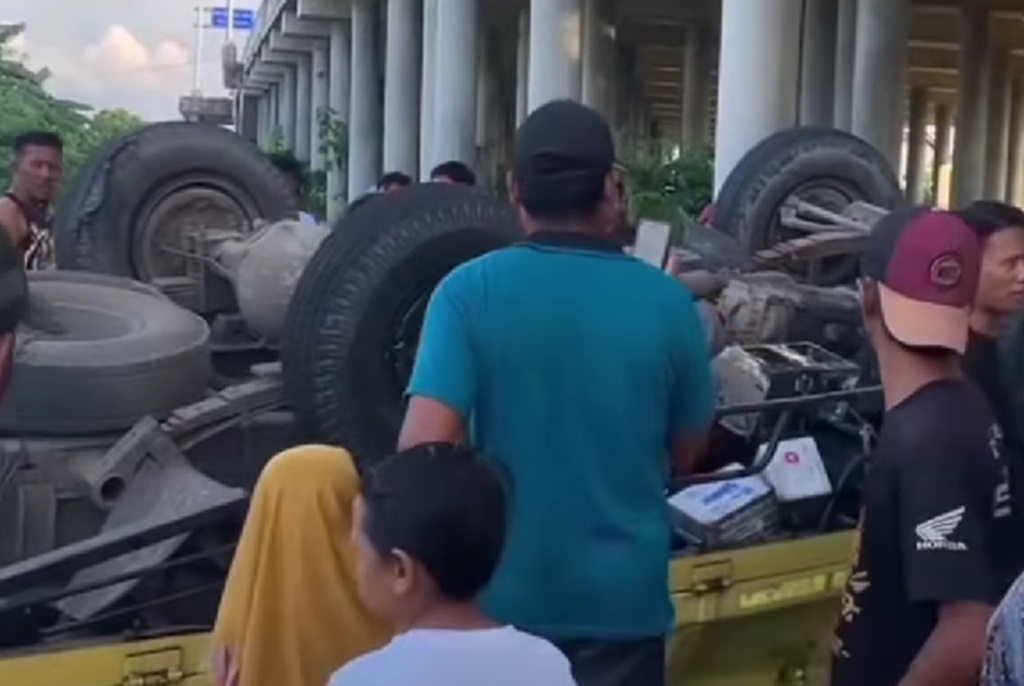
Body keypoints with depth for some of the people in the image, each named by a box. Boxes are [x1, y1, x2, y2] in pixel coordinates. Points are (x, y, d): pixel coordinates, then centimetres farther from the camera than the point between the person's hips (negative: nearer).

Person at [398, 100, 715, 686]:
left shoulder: (469, 291, -12)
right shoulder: (667, 301, -6)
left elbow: (423, 448, -19)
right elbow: (686, 454, 5)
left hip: (501, 593, -1)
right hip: (623, 597, 1)